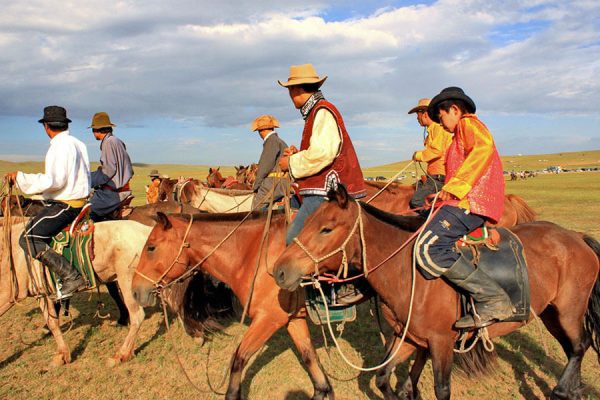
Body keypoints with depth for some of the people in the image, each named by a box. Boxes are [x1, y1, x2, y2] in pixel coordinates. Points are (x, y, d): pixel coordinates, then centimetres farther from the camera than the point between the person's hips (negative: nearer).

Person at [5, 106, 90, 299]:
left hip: (64, 206, -10)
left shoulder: (59, 146, -16)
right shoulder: (78, 143, 13)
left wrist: (20, 176, -16)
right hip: (80, 201, 10)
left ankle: (70, 277, -21)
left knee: (28, 238, -14)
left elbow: (53, 181, -25)